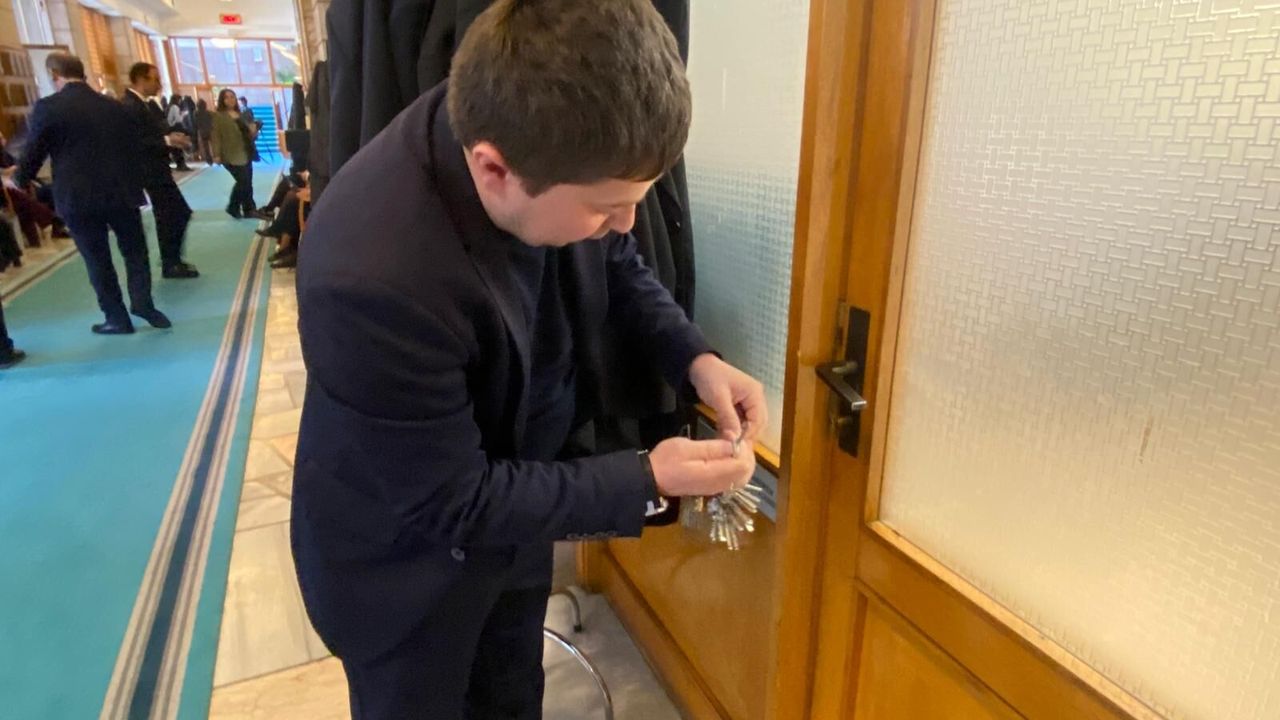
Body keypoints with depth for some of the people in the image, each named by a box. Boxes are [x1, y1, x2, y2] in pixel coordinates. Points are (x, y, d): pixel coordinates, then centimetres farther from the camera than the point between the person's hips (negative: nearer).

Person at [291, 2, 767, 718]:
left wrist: (694, 357, -15)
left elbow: (618, 263, 0)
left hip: (509, 494, 6)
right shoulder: (374, 277, -41)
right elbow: (451, 503, -28)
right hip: (407, 550, -5)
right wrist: (647, 480, -24)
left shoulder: (552, 140, -21)